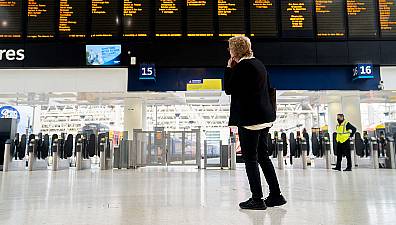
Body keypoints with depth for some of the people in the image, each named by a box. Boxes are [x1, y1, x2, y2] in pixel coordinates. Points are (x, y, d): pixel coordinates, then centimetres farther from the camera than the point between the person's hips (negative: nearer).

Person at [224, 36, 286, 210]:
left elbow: (228, 89, -9)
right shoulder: (258, 64, 16)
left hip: (249, 119, -9)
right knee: (263, 156, 16)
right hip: (265, 117, 9)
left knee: (250, 158, -1)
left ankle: (257, 199, 6)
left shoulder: (242, 66, -12)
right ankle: (276, 195, 22)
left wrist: (229, 68, -1)